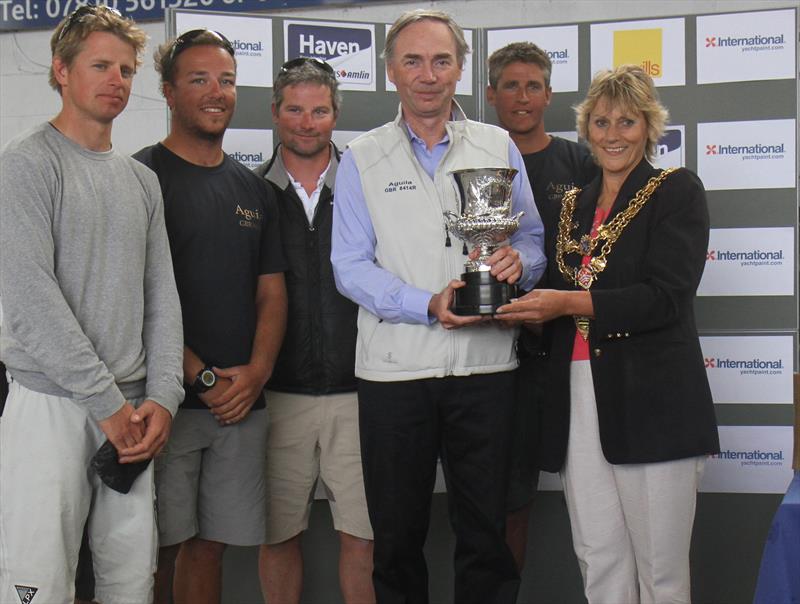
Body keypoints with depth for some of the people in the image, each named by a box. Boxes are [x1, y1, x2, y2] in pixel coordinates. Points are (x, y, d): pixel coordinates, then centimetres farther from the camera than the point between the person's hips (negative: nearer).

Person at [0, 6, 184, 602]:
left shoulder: (142, 180, 15)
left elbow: (161, 296, 13)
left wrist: (162, 396, -1)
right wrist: (108, 403, -13)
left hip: (133, 410, 6)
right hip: (51, 404, -6)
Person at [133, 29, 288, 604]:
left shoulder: (254, 189, 15)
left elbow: (272, 293, 14)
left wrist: (257, 372, -3)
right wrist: (202, 377, -13)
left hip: (242, 404, 5)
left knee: (210, 543, 9)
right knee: (159, 546, -1)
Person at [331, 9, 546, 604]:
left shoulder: (499, 148, 9)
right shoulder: (363, 159, 5)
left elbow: (533, 241, 9)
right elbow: (351, 266, -2)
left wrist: (517, 262, -15)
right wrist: (428, 305, -16)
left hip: (485, 364, 1)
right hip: (395, 369, 0)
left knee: (487, 531, 5)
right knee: (397, 534, 9)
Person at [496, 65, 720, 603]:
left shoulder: (677, 191, 0)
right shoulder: (574, 205, 18)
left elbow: (666, 297, -12)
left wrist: (570, 303, -18)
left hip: (650, 400, -5)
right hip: (578, 397, 5)